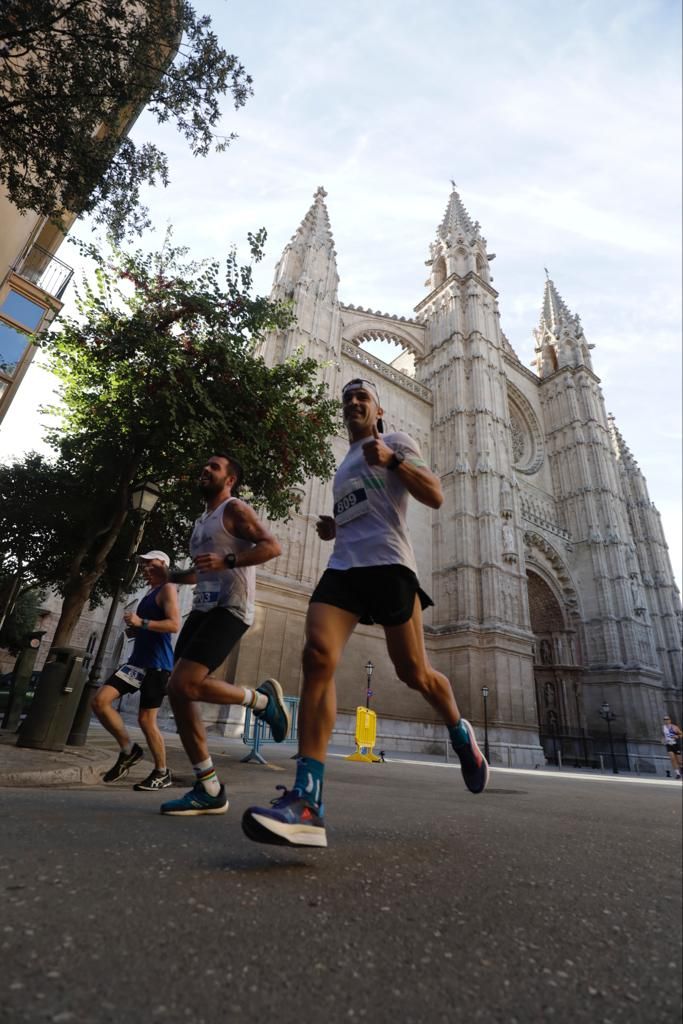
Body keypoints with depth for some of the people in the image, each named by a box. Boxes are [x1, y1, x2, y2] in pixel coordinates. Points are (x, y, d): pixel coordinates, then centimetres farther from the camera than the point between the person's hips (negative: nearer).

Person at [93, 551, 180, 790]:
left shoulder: (167, 589, -7)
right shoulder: (149, 594, 20)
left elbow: (174, 625, -21)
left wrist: (141, 622, -23)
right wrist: (134, 627, 11)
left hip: (157, 664, -9)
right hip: (137, 661, 9)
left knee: (146, 719, -3)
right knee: (99, 701, -1)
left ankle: (162, 773, 15)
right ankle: (129, 750, 12)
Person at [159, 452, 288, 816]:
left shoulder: (235, 509, -2)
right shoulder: (202, 521, 24)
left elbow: (272, 546, -16)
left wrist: (227, 561, -25)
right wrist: (170, 576, 21)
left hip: (229, 608, -9)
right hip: (203, 608, 9)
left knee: (183, 685, -20)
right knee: (178, 692, 0)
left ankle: (262, 698, 2)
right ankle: (209, 790, 8)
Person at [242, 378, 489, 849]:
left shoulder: (397, 442, 11)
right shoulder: (343, 466, 29)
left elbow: (435, 496, -1)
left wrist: (392, 460, -14)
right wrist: (331, 529, 14)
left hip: (388, 564, -5)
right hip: (342, 567, 5)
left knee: (414, 673, 1)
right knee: (318, 657, -19)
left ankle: (462, 733, 33)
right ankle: (307, 801, -22)